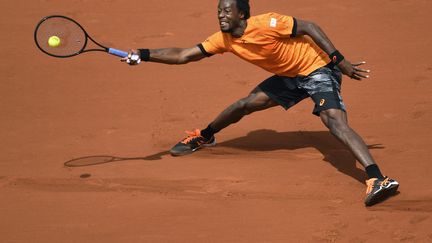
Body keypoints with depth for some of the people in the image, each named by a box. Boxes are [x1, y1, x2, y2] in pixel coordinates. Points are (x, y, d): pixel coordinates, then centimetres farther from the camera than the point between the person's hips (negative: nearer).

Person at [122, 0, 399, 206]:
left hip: (318, 69, -8)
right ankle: (204, 136, 41)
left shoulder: (266, 24, -28)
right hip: (289, 76, 8)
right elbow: (184, 55, -1)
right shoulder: (224, 40, -6)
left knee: (335, 120, -29)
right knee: (244, 105, 11)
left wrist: (340, 61, -27)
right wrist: (145, 55, -13)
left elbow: (309, 26, -22)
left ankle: (378, 179, -41)